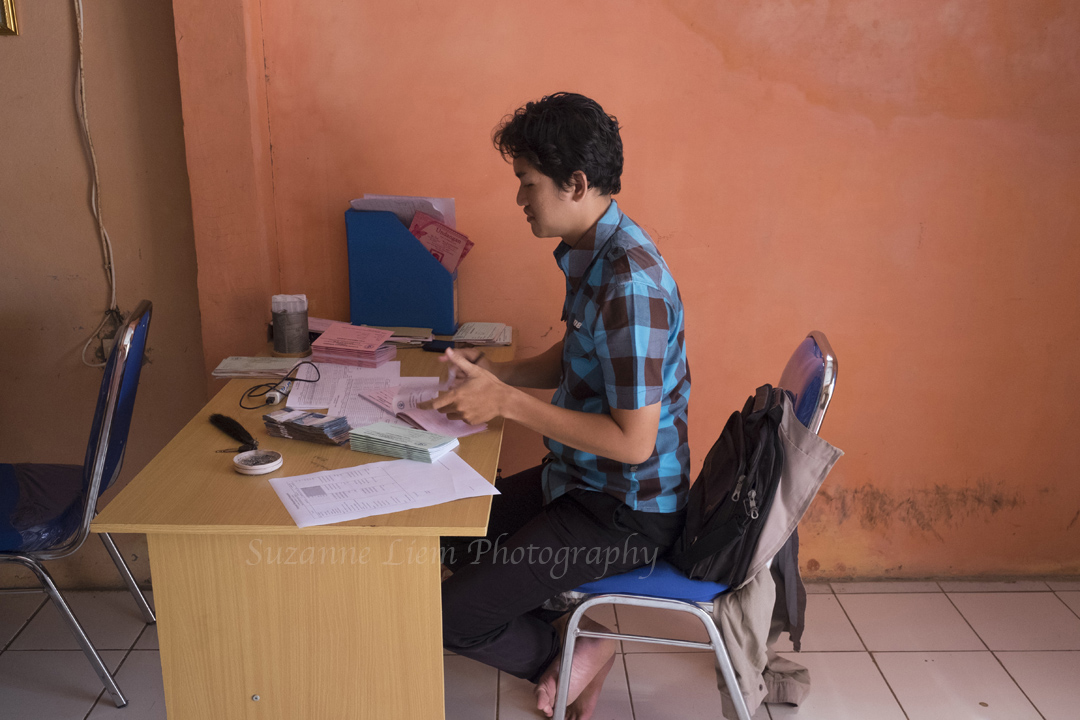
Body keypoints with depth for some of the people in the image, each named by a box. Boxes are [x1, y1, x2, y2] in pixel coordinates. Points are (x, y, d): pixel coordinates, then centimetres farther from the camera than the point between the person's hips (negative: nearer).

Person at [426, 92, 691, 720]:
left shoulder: (629, 282, -29)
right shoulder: (591, 252, 3)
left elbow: (634, 442, -29)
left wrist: (508, 402, -25)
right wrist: (492, 372, 1)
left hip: (627, 512, -10)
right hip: (582, 480, 10)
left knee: (453, 616, -10)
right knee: (451, 532, 19)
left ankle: (575, 655, 14)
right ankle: (563, 647, 22)